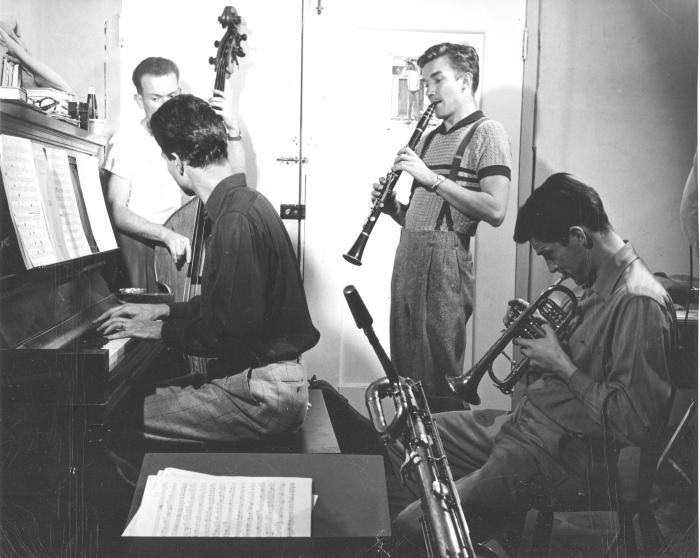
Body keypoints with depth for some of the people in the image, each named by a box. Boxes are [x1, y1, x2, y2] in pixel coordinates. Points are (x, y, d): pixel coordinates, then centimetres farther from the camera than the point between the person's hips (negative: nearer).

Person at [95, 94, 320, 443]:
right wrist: (163, 310, 18)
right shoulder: (242, 203, 12)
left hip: (262, 394, -10)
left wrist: (161, 330, -11)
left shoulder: (238, 219, -21)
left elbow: (234, 332, -24)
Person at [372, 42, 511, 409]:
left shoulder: (487, 133, -3)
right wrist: (392, 206, 3)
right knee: (404, 376, 12)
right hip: (406, 256, 8)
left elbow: (495, 211, -16)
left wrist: (432, 178, -16)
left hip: (444, 259, -8)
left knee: (437, 379, -2)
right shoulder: (430, 138, 21)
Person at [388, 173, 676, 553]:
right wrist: (537, 331, 3)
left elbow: (635, 424, -25)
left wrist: (560, 363, -17)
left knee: (414, 525, -19)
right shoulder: (600, 283, 9)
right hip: (521, 422, 10)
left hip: (556, 450, -10)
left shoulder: (638, 302, -22)